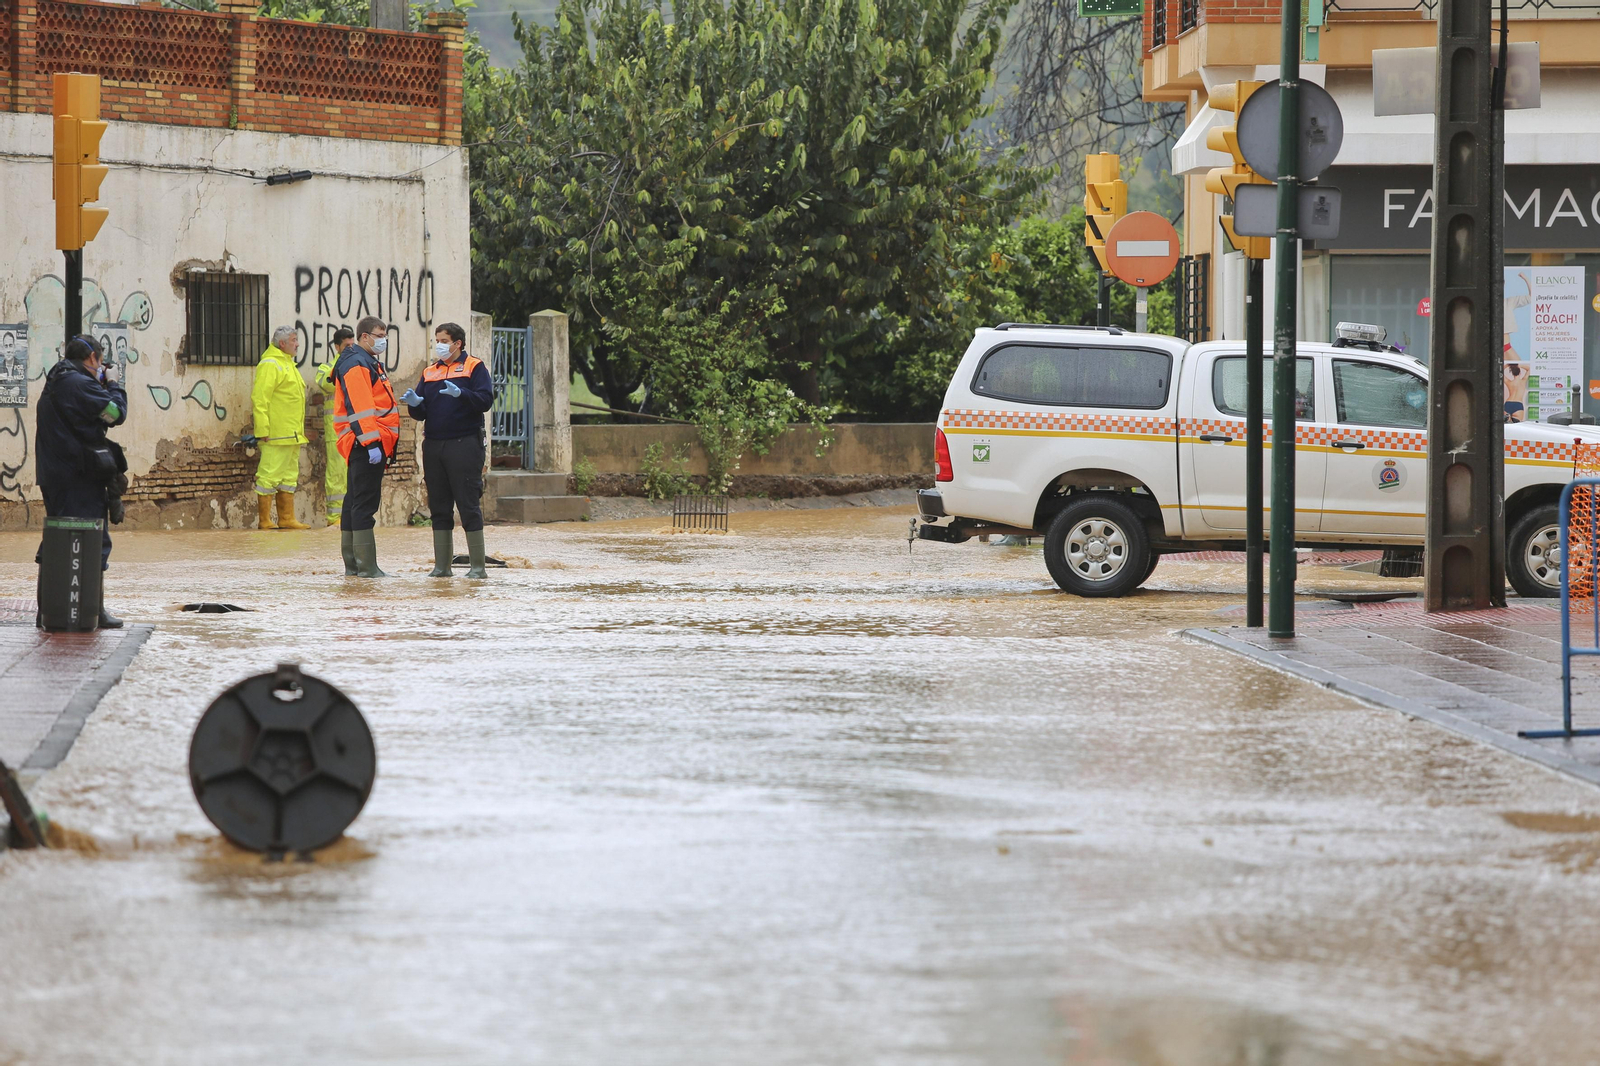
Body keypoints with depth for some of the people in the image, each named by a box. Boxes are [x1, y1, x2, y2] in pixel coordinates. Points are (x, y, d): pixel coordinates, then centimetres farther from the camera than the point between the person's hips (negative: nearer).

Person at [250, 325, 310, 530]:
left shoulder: (288, 364, 21)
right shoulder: (270, 365, -10)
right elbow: (260, 399, -17)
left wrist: (299, 431, 24)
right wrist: (262, 431, -22)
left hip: (291, 435, 10)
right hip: (276, 436, -10)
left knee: (289, 477, 11)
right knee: (269, 475, -7)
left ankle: (287, 519, 15)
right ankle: (264, 520, -6)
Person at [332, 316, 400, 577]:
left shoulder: (369, 363, 23)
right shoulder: (356, 365, -11)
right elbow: (359, 407, -21)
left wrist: (386, 444, 24)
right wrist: (371, 442, -26)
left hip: (367, 447, 11)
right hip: (366, 445, -11)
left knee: (356, 504, 11)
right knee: (365, 504, -11)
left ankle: (352, 565, 15)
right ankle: (366, 566, -12)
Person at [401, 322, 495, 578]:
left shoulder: (474, 367, 2)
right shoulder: (430, 373, 18)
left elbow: (486, 400, -11)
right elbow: (420, 413, 14)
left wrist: (460, 394, -26)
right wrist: (414, 403, -8)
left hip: (464, 444, -6)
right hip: (434, 446, 6)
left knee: (469, 505, -6)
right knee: (439, 507, 6)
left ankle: (478, 565, -3)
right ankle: (442, 565, 10)